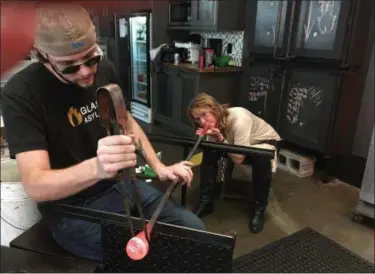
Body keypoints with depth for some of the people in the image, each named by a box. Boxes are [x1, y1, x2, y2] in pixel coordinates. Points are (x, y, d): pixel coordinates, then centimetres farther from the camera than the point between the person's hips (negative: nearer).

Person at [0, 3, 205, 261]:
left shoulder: (104, 69, -4)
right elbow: (35, 185, -27)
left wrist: (159, 168, 0)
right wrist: (96, 168, -47)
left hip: (120, 184, 5)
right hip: (70, 208, -5)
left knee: (195, 230, -2)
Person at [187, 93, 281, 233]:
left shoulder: (239, 119, -37)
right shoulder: (213, 122, -18)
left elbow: (239, 158, -35)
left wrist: (221, 138, -41)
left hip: (265, 141, -5)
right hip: (236, 144, 5)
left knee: (262, 158, -39)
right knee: (209, 151, -17)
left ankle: (259, 209, -16)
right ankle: (206, 202, -5)